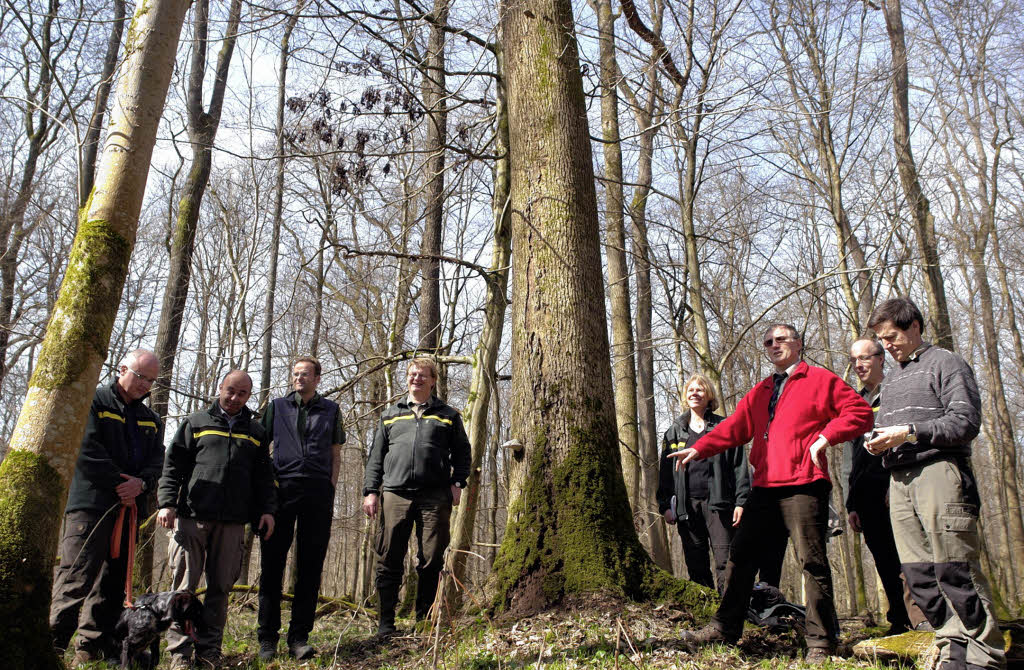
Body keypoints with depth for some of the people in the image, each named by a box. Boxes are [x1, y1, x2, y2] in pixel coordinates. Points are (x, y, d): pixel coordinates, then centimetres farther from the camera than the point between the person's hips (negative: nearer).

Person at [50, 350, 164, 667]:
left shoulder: (151, 420, 20)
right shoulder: (93, 402, 0)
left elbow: (157, 459, 12)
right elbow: (87, 450, -11)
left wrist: (141, 482, -9)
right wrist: (119, 484, -12)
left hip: (128, 507, 7)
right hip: (91, 505, -7)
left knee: (113, 581, 9)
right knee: (76, 578, -13)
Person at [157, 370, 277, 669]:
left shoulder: (256, 431, 17)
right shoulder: (196, 423, 11)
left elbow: (263, 475, 18)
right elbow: (173, 465, 7)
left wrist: (267, 509, 6)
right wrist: (167, 502, -4)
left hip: (233, 521, 2)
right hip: (193, 516, -2)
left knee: (221, 586, 5)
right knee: (184, 584, -1)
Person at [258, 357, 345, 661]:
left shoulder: (330, 410, 14)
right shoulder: (277, 406, 14)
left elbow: (335, 453, 15)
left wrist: (330, 491, 4)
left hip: (318, 491, 0)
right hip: (281, 488, 0)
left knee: (310, 566, 2)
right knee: (272, 562, 1)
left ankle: (299, 637, 8)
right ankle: (267, 637, 9)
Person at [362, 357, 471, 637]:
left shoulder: (447, 415, 15)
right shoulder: (390, 415, 19)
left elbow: (462, 453, 16)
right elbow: (376, 456, 17)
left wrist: (457, 482, 1)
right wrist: (370, 491, 7)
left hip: (435, 498, -1)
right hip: (395, 495, 1)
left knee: (431, 560, 1)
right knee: (389, 560, 0)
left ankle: (424, 620, 14)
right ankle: (386, 622, 10)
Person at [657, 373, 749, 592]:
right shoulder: (674, 432, 15)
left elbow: (739, 466, 3)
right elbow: (666, 472, 14)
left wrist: (741, 502, -6)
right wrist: (665, 505, 5)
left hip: (717, 502, -3)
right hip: (687, 506, 3)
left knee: (725, 562, -8)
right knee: (696, 565, 6)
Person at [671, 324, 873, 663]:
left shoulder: (821, 380, 5)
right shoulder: (759, 393, 22)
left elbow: (860, 412, -2)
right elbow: (734, 428, 14)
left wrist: (825, 437, -13)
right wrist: (699, 449, 1)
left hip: (803, 485, -6)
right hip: (764, 488, 6)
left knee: (812, 560, -3)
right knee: (740, 554, 7)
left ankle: (821, 642, 8)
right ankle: (726, 627, 15)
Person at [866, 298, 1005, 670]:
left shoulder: (945, 363, 3)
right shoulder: (890, 379, 25)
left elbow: (966, 421, -7)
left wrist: (909, 432, -14)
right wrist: (879, 442, 7)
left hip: (938, 472, -7)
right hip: (900, 480, 7)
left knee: (955, 571, -8)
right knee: (919, 576, 3)